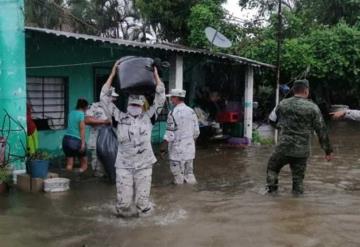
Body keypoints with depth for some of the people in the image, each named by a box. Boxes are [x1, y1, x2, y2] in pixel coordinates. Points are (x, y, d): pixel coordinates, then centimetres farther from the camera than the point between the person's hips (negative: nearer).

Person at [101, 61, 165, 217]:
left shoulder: (147, 117, 5)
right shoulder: (120, 117, 3)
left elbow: (160, 98, 2)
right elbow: (104, 97, 1)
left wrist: (155, 75, 0)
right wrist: (113, 74, 0)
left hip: (144, 165, 1)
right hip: (124, 166, 0)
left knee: (142, 200, 2)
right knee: (123, 202, -1)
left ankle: (144, 214, 30)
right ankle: (124, 214, 30)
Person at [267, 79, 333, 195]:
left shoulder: (283, 104, 0)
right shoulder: (312, 107, -6)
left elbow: (272, 119, 15)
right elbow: (321, 130, -3)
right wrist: (328, 150, 4)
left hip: (283, 148, 0)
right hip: (302, 151, 0)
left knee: (272, 167, 24)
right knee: (298, 177, 14)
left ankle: (271, 188, 22)